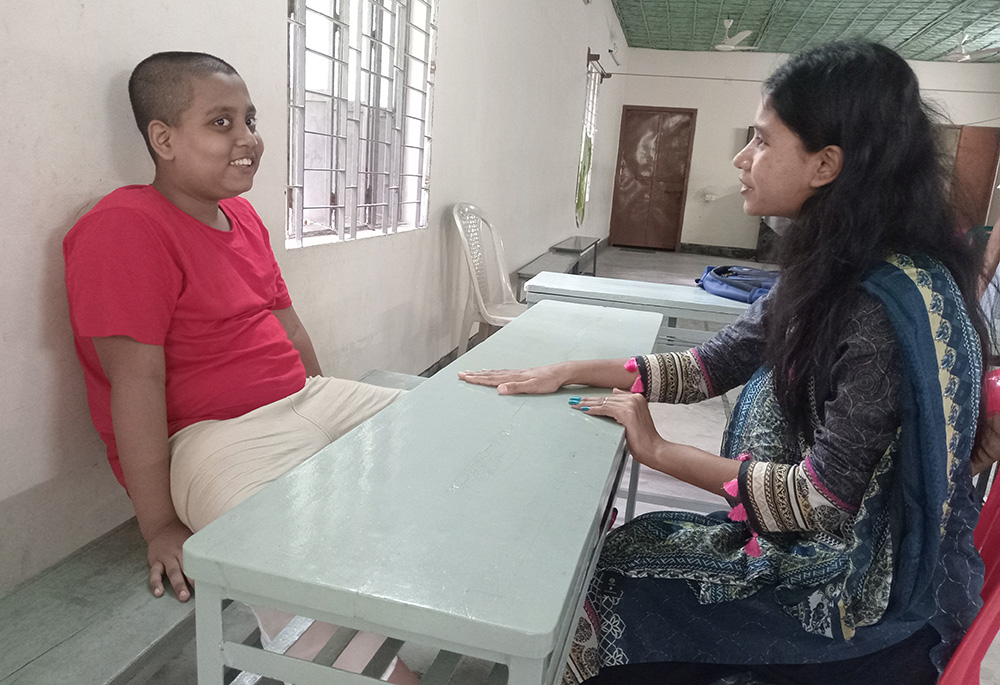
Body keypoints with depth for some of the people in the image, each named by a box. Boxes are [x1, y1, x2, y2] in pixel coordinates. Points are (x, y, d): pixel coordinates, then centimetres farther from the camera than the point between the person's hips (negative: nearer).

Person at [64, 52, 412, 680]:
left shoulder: (243, 216, 13)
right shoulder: (123, 228, -14)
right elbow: (137, 381, -19)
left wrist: (330, 407, 18)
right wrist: (160, 527, -18)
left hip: (303, 401, 9)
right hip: (204, 434, -9)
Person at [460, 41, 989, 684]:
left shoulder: (892, 305, -28)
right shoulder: (833, 273, 0)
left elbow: (823, 500, -26)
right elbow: (710, 365, 4)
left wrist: (659, 450, -15)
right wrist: (569, 372, -1)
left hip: (871, 605, -7)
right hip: (821, 550, 7)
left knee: (600, 596, -5)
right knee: (618, 552, 6)